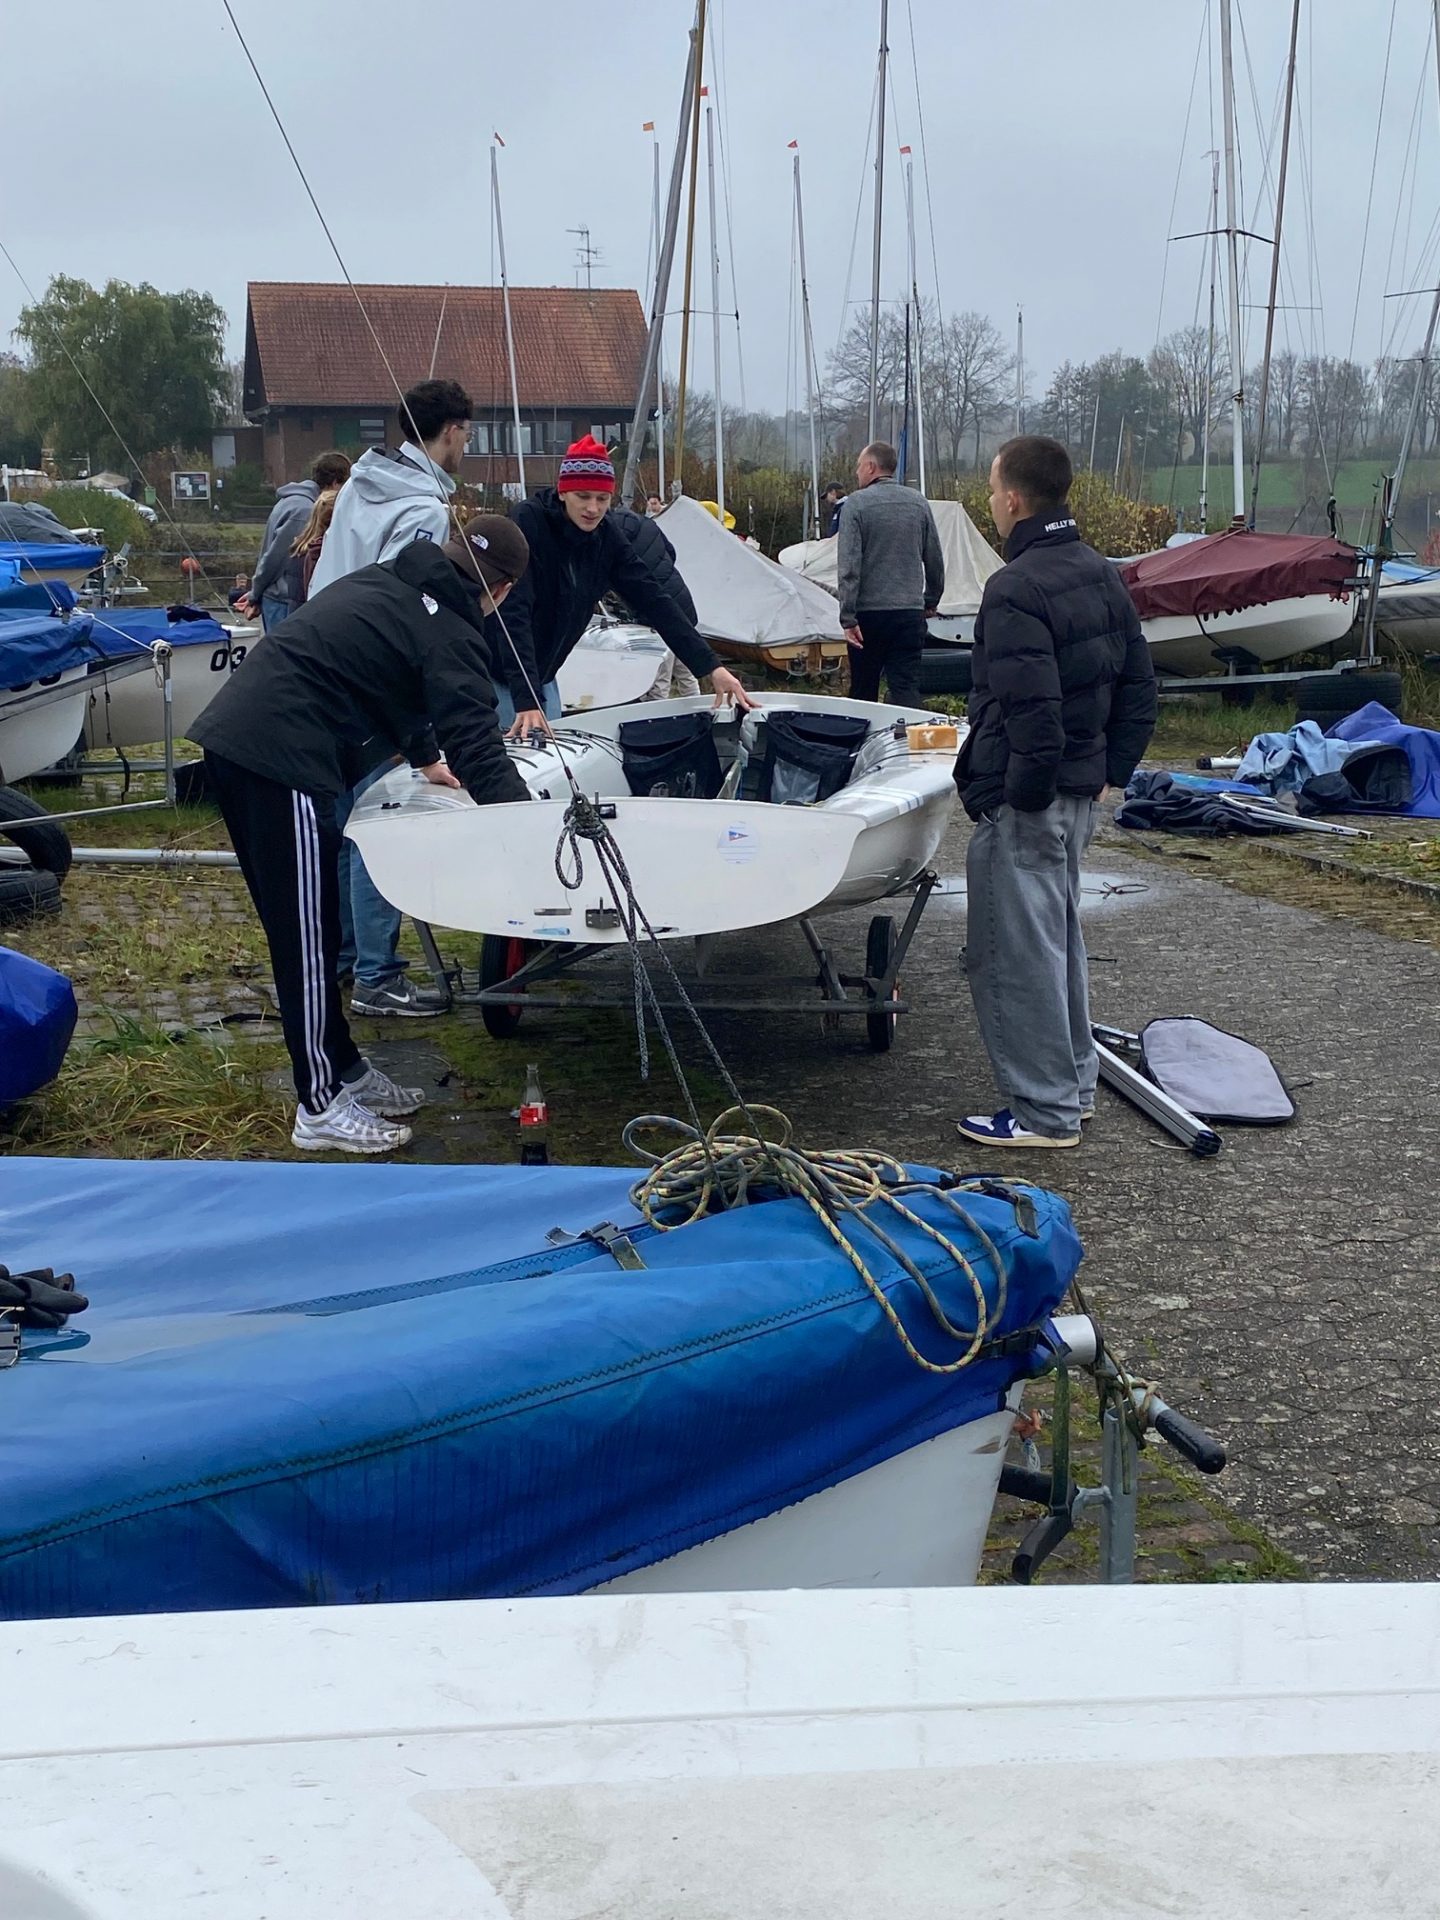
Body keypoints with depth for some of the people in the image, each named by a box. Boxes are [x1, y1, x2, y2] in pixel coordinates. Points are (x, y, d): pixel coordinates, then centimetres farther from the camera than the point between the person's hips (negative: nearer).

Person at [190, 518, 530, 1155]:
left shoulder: (383, 580, 20)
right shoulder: (451, 635, -7)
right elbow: (478, 749, -12)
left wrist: (425, 756, 45)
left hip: (229, 737, 10)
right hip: (281, 762, -10)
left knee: (307, 926, 17)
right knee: (306, 935, -1)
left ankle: (341, 1069, 28)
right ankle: (321, 1107, 7)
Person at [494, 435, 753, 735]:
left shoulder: (606, 538, -3)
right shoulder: (527, 522, -21)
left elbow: (654, 602, -5)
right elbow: (513, 612, -29)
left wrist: (712, 668, -13)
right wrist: (526, 699, -39)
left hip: (541, 676, 6)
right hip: (496, 673, -6)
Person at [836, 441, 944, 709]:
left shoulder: (857, 503, -6)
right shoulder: (919, 502, 7)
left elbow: (849, 566, -13)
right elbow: (935, 560, 12)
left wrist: (848, 617, -14)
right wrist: (931, 601, 25)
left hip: (869, 612, -3)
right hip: (911, 611, 3)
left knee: (863, 691, 9)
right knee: (907, 689, -1)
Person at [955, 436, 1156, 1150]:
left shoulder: (1015, 590, -20)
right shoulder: (1100, 575, 9)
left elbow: (1033, 712, -27)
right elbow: (1139, 688, 13)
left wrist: (1018, 798, -18)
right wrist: (1109, 771, 15)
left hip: (1024, 801, -10)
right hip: (1081, 793, 10)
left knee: (1012, 954, 0)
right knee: (1058, 939, 21)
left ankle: (1045, 1112, 6)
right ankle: (1073, 1085, 33)